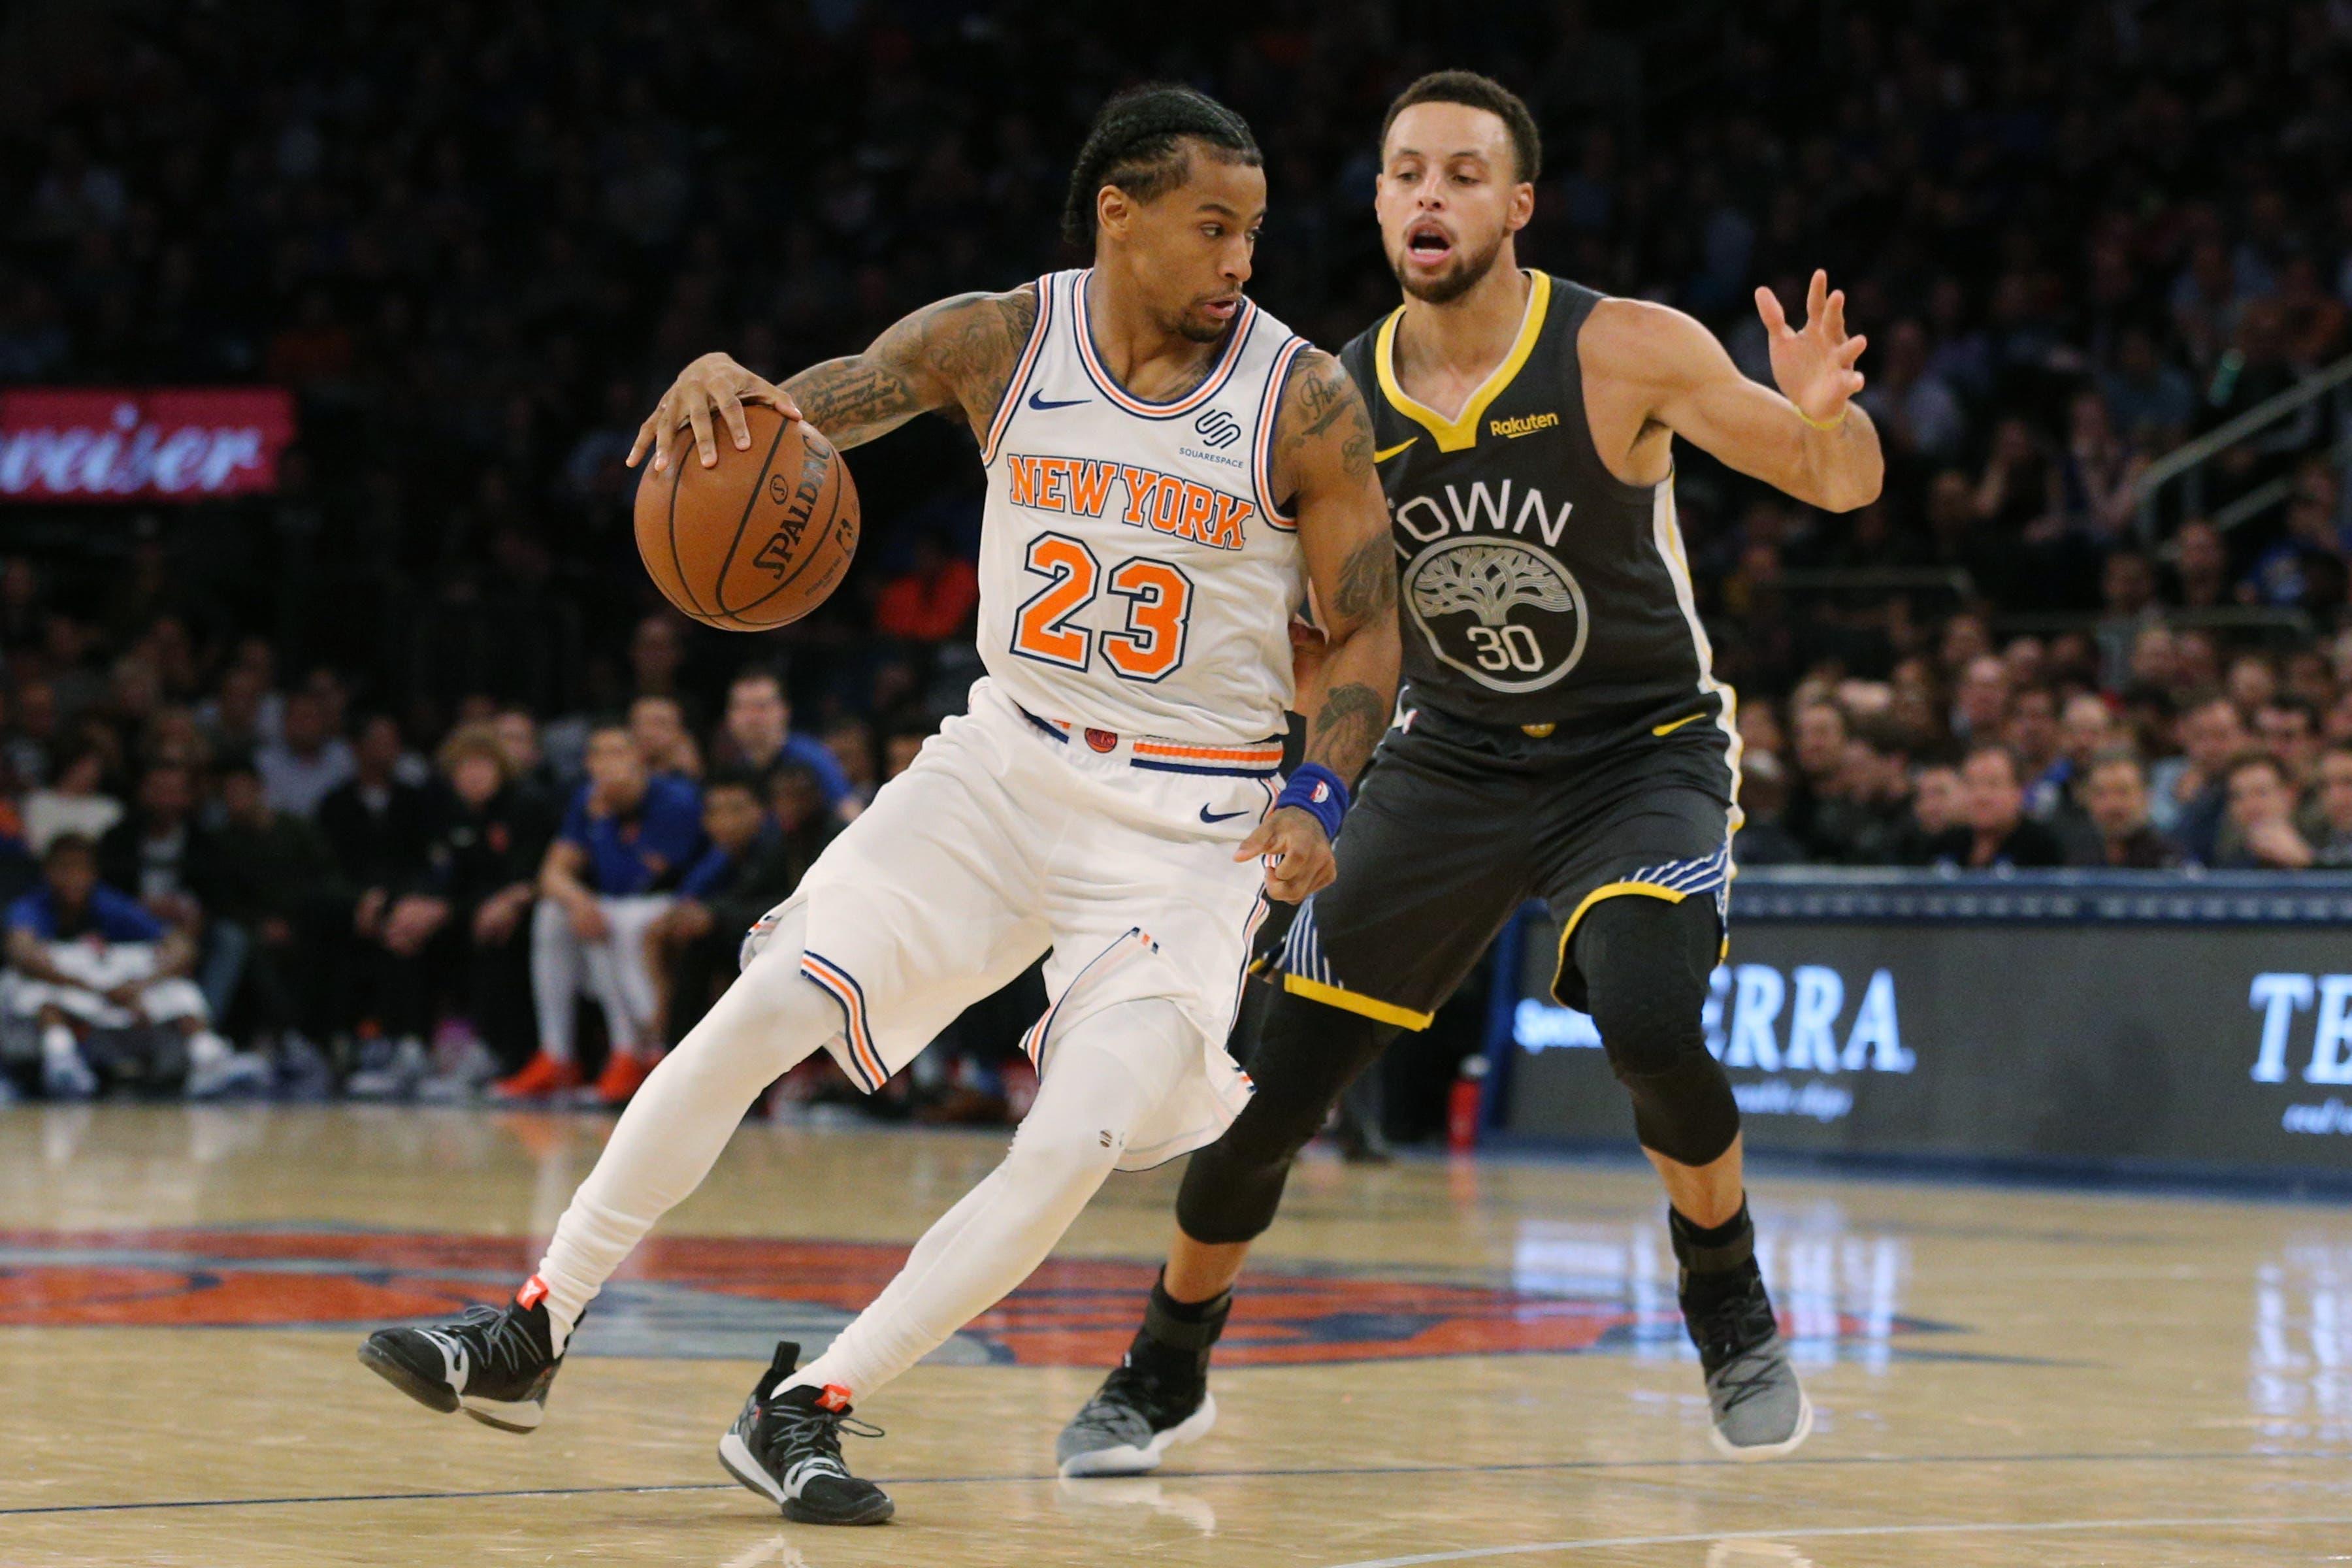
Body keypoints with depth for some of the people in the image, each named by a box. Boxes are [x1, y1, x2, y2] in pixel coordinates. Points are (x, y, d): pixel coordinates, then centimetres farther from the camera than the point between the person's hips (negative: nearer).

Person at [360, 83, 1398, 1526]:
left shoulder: (1305, 402, -11)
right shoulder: (997, 342, -6)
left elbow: (1368, 628, -3)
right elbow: (810, 408, -8)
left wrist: (1318, 795, -20)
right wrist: (722, 385, -33)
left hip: (1192, 823, -2)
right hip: (1007, 763, 2)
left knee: (1079, 1147, -18)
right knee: (758, 1013, -9)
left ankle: (805, 1411, -7)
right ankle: (530, 1338, 3)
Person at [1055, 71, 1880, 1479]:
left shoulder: (1623, 353, -17)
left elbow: (1843, 485, -17)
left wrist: (1820, 414, -40)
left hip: (1644, 754, -3)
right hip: (1451, 766, 3)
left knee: (1647, 1021, -31)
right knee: (1276, 1080, -1)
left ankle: (1732, 1311, -3)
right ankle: (1166, 1374, 22)